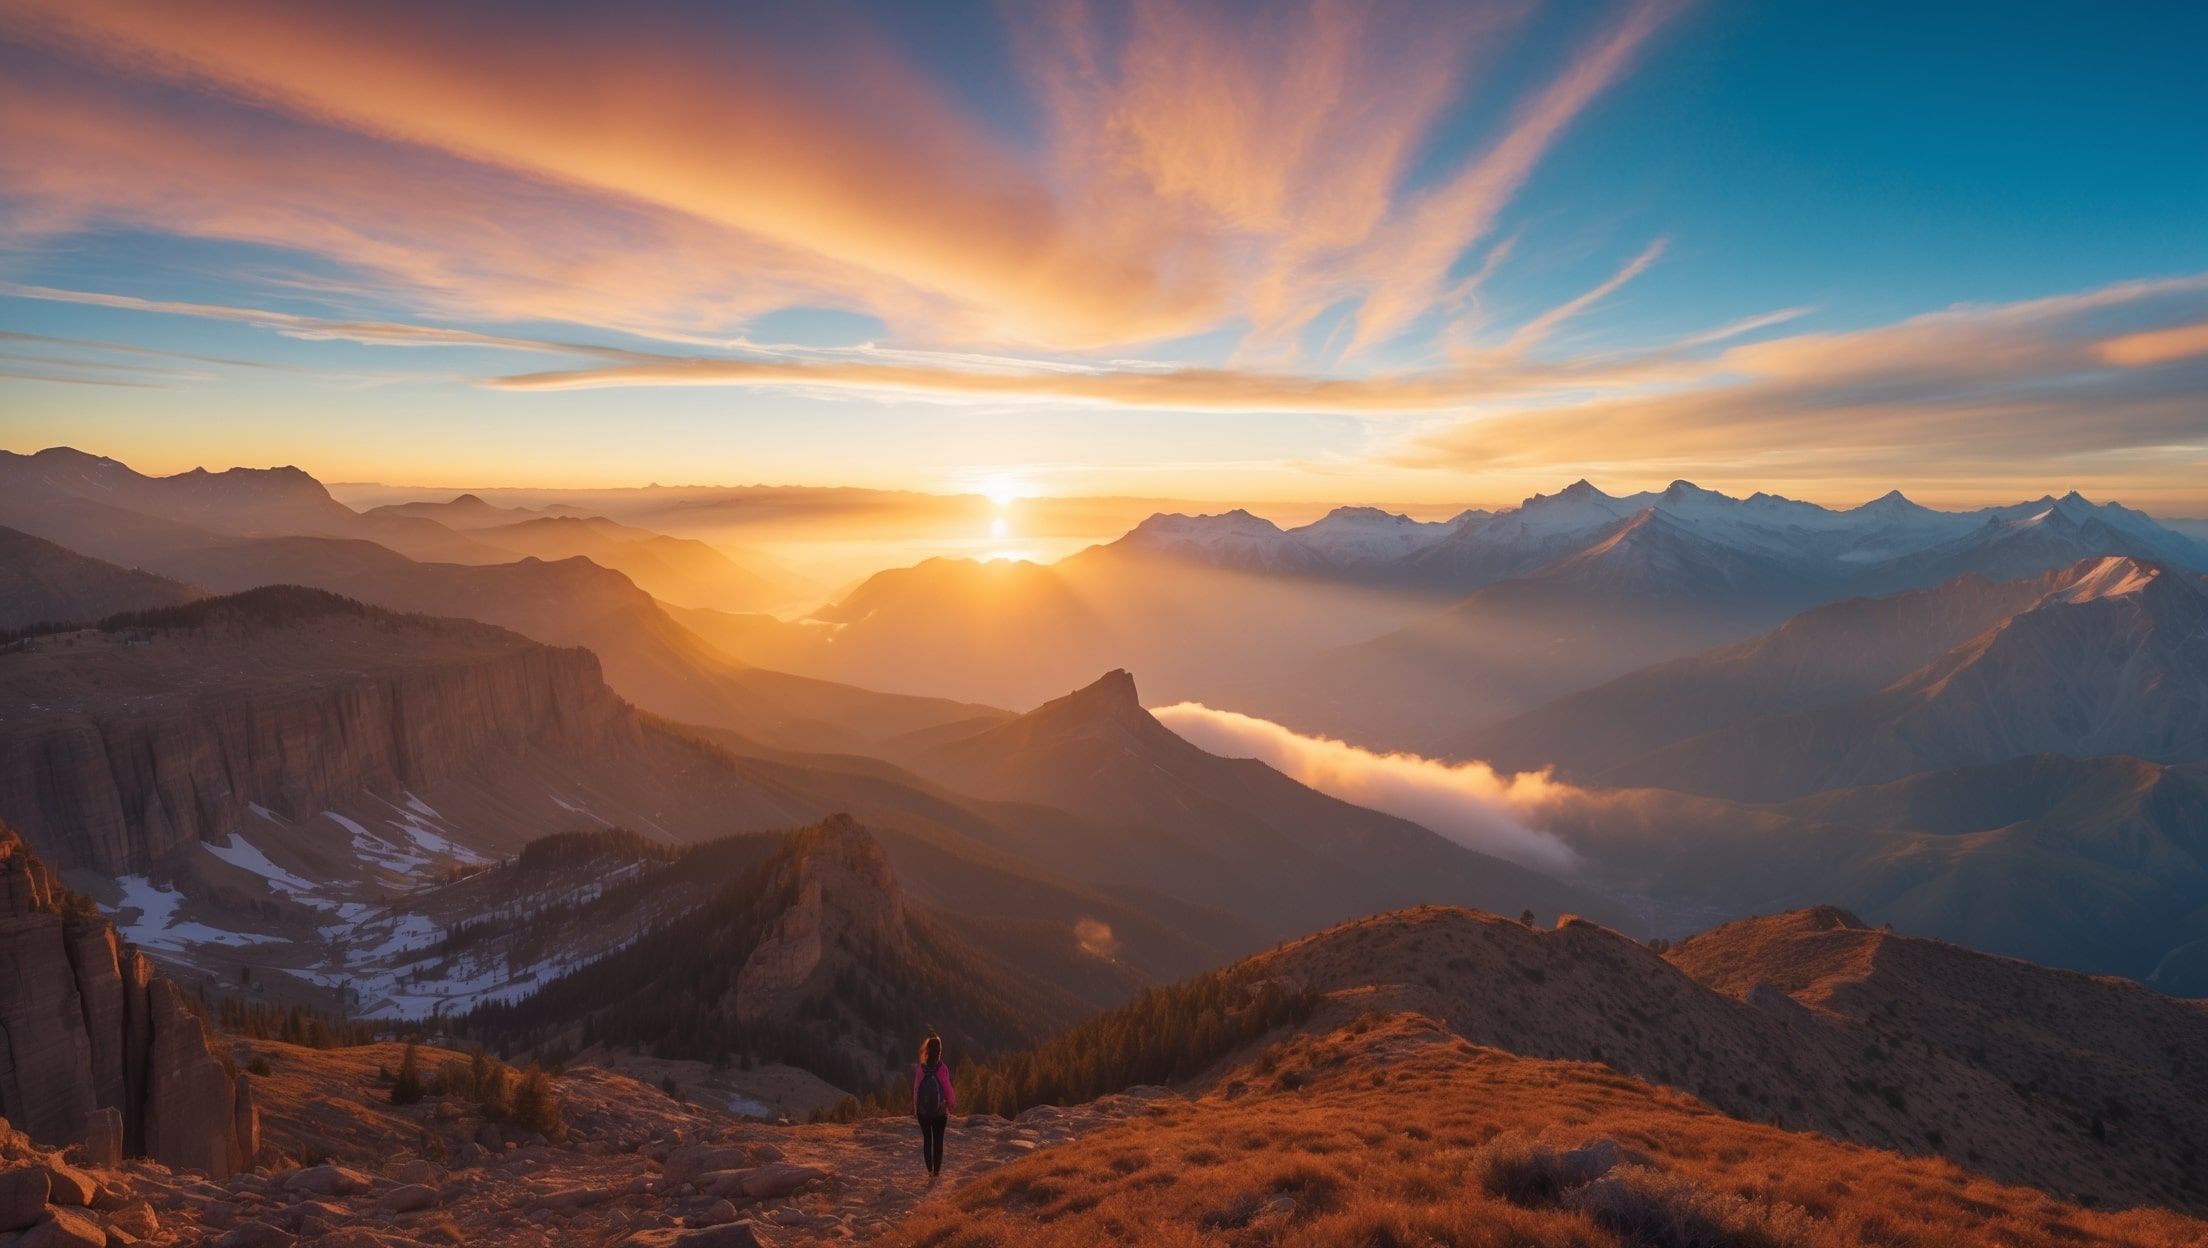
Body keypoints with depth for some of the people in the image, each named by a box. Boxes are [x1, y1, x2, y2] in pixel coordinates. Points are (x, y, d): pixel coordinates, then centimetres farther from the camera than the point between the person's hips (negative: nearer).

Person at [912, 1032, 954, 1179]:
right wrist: (952, 1104, 5)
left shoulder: (920, 1069, -11)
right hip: (940, 1112, -1)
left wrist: (914, 1108, 6)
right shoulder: (943, 1069, -16)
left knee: (927, 1140, 14)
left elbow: (915, 1089, -6)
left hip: (923, 1112, 1)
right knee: (938, 1141, 10)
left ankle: (930, 1170, 14)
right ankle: (937, 1170, 12)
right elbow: (948, 1088, -11)